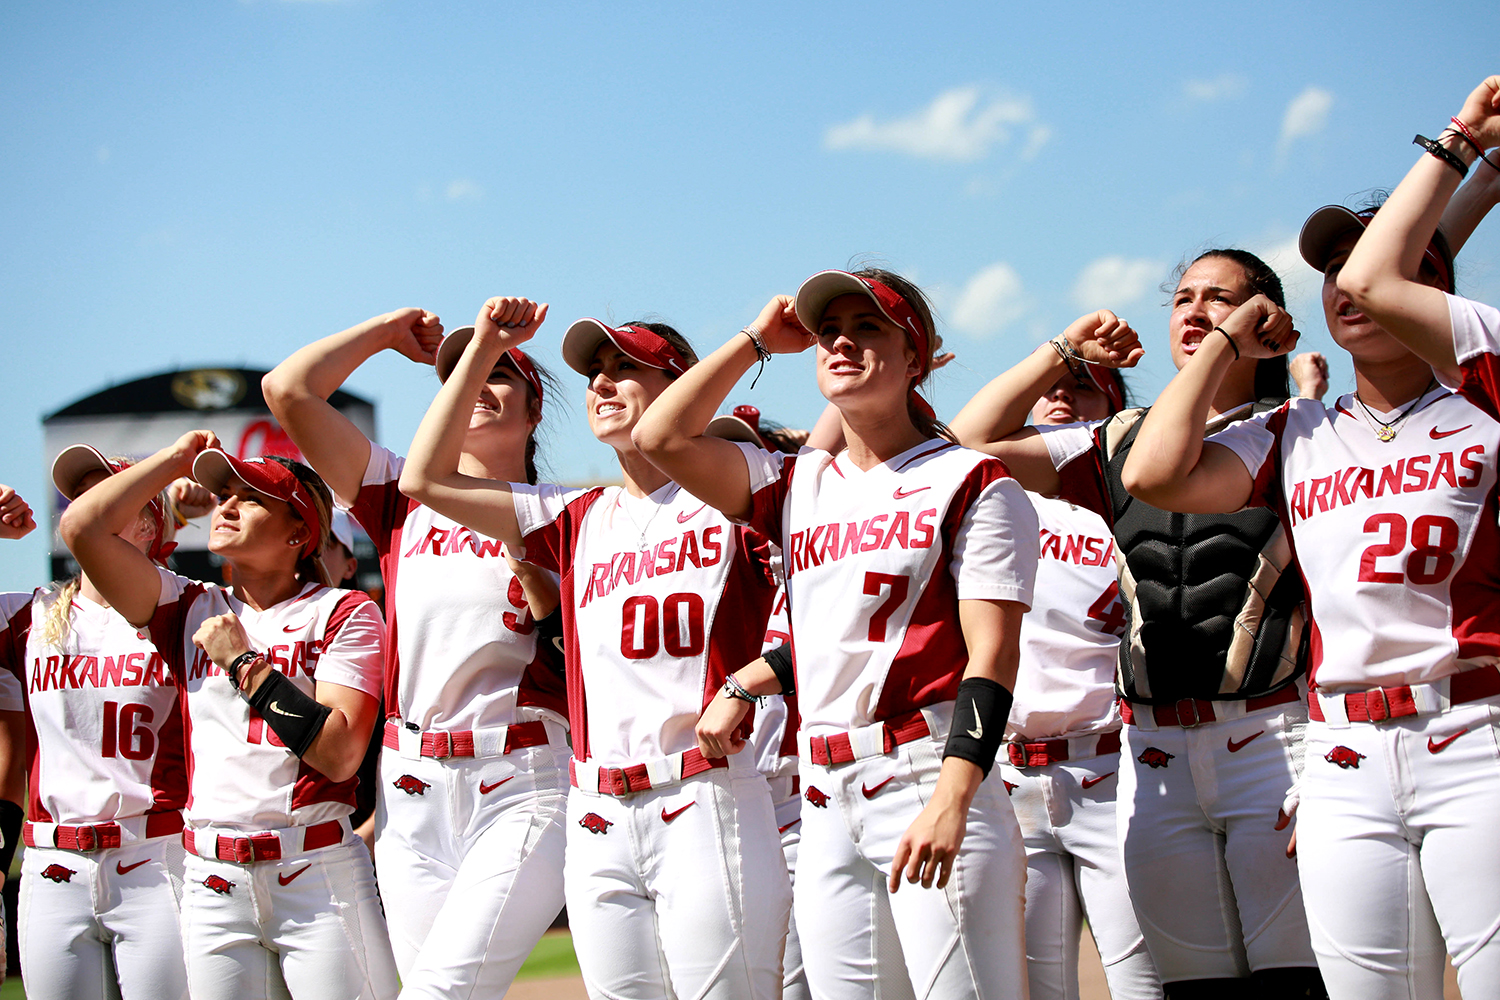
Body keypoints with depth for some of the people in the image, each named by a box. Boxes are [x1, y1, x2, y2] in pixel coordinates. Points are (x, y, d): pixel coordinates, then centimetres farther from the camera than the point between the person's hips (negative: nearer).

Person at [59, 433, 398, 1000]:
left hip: (318, 875, -3)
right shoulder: (191, 609, 13)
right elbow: (84, 527, 1)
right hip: (212, 884, 4)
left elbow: (340, 755, -11)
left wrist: (243, 662, -7)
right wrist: (179, 457, 11)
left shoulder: (343, 613, 3)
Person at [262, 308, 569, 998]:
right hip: (413, 786, 4)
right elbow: (288, 390, 11)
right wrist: (389, 331, 21)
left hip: (524, 784, -3)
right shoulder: (403, 498, 16)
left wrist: (532, 576, -13)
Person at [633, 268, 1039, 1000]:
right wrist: (760, 340, 15)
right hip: (825, 800, 6)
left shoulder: (969, 482, 2)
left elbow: (991, 655, -7)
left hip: (925, 774, -6)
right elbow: (661, 438, 8)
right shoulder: (799, 486, 18)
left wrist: (952, 798, -20)